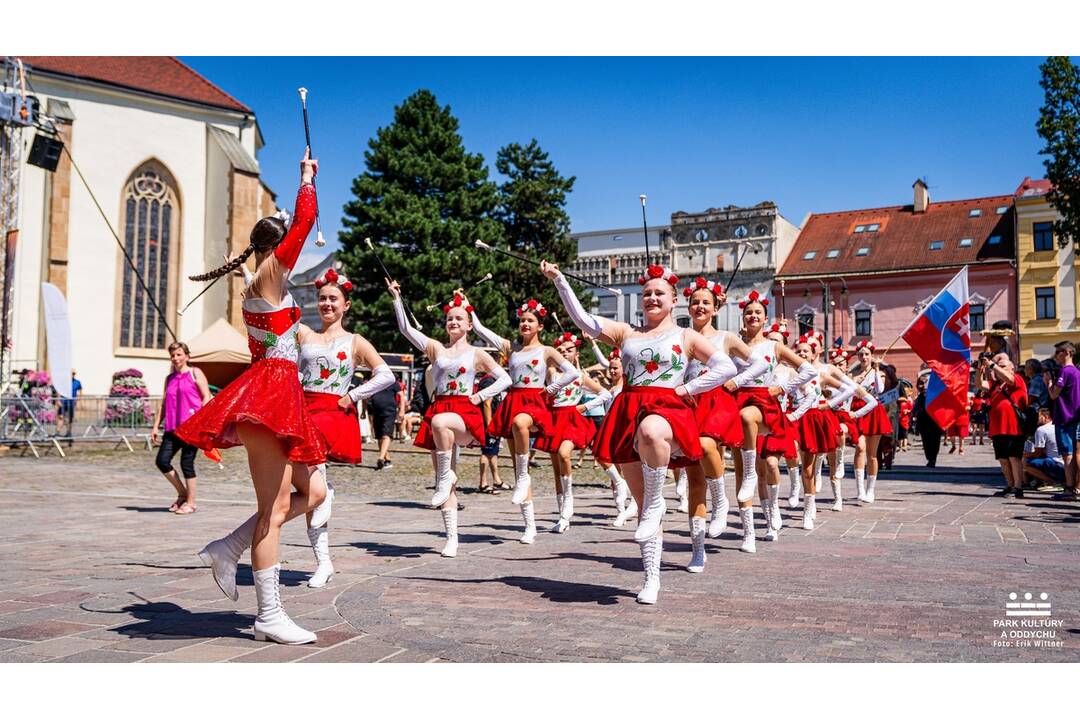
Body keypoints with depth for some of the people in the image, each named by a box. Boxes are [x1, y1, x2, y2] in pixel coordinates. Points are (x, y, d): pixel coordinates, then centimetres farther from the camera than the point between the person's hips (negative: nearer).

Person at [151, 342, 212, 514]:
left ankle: (190, 502, 10)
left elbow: (206, 397, -4)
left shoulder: (195, 373, 2)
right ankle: (182, 493, 15)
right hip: (173, 427, 5)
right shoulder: (169, 378, 17)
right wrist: (156, 426, 14)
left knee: (187, 464, -3)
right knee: (162, 461, -5)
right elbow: (163, 403, 20)